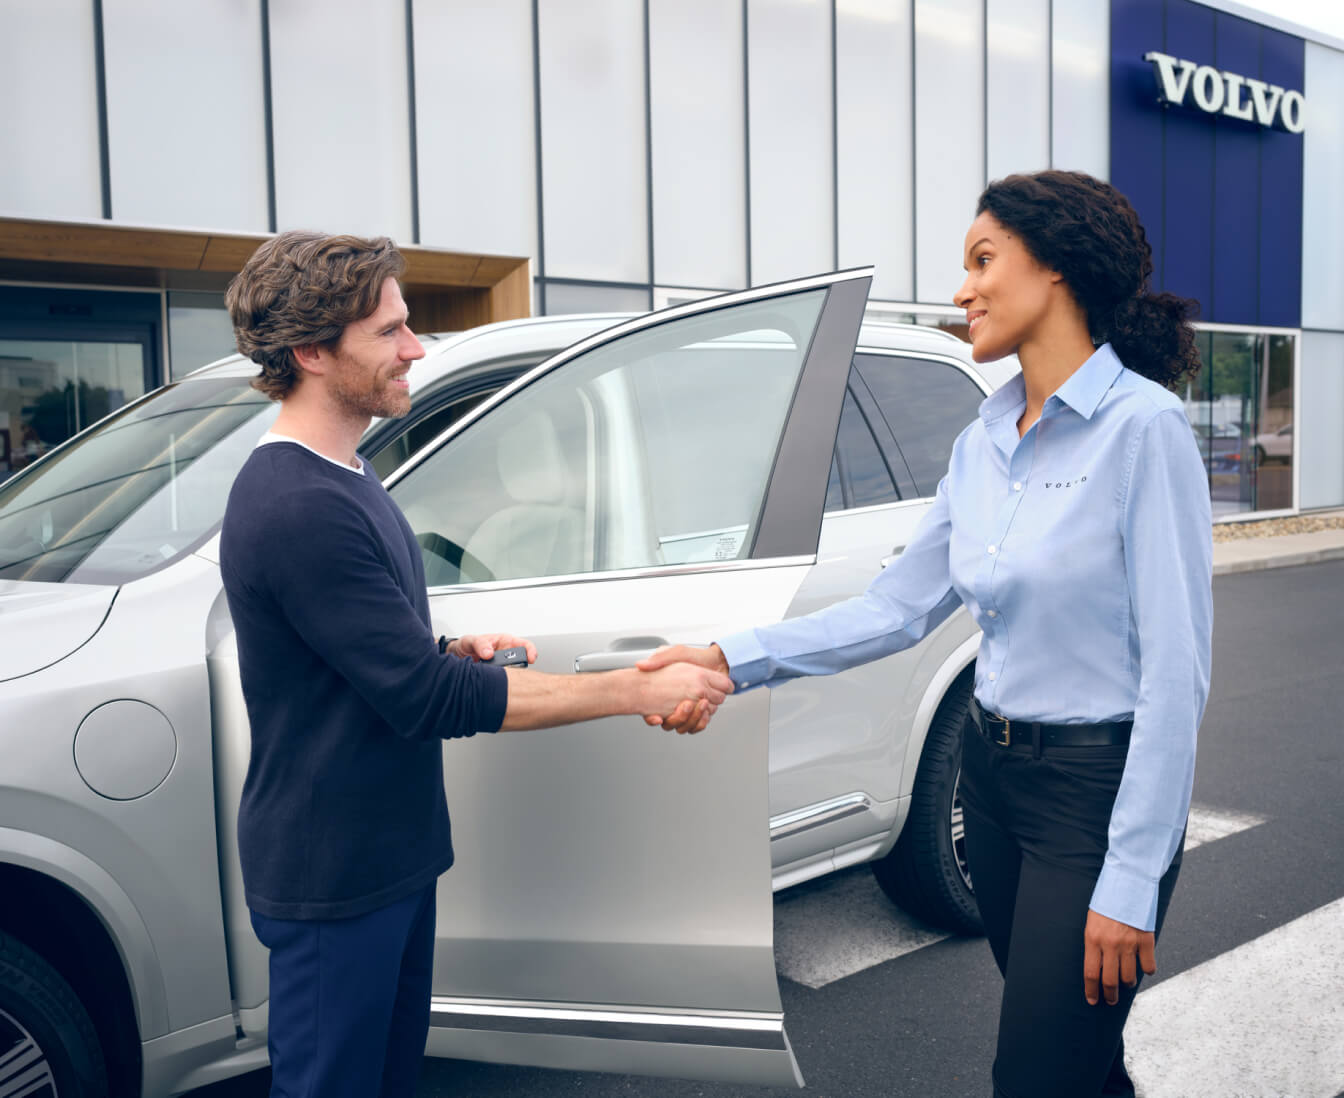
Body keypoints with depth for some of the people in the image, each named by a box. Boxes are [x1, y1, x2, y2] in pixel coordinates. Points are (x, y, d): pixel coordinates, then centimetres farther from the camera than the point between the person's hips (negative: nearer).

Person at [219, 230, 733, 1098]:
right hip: (334, 872, -9)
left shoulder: (337, 479, 9)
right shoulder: (300, 507, -25)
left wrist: (454, 654, -2)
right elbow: (426, 700, -27)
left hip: (390, 853, 9)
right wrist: (638, 690, -24)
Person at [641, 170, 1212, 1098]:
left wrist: (1132, 881, -18)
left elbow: (1176, 672, -18)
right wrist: (735, 660, -2)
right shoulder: (987, 439, 6)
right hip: (992, 773, 7)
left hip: (1097, 788, -7)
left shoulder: (1142, 427, -16)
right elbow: (897, 609, 6)